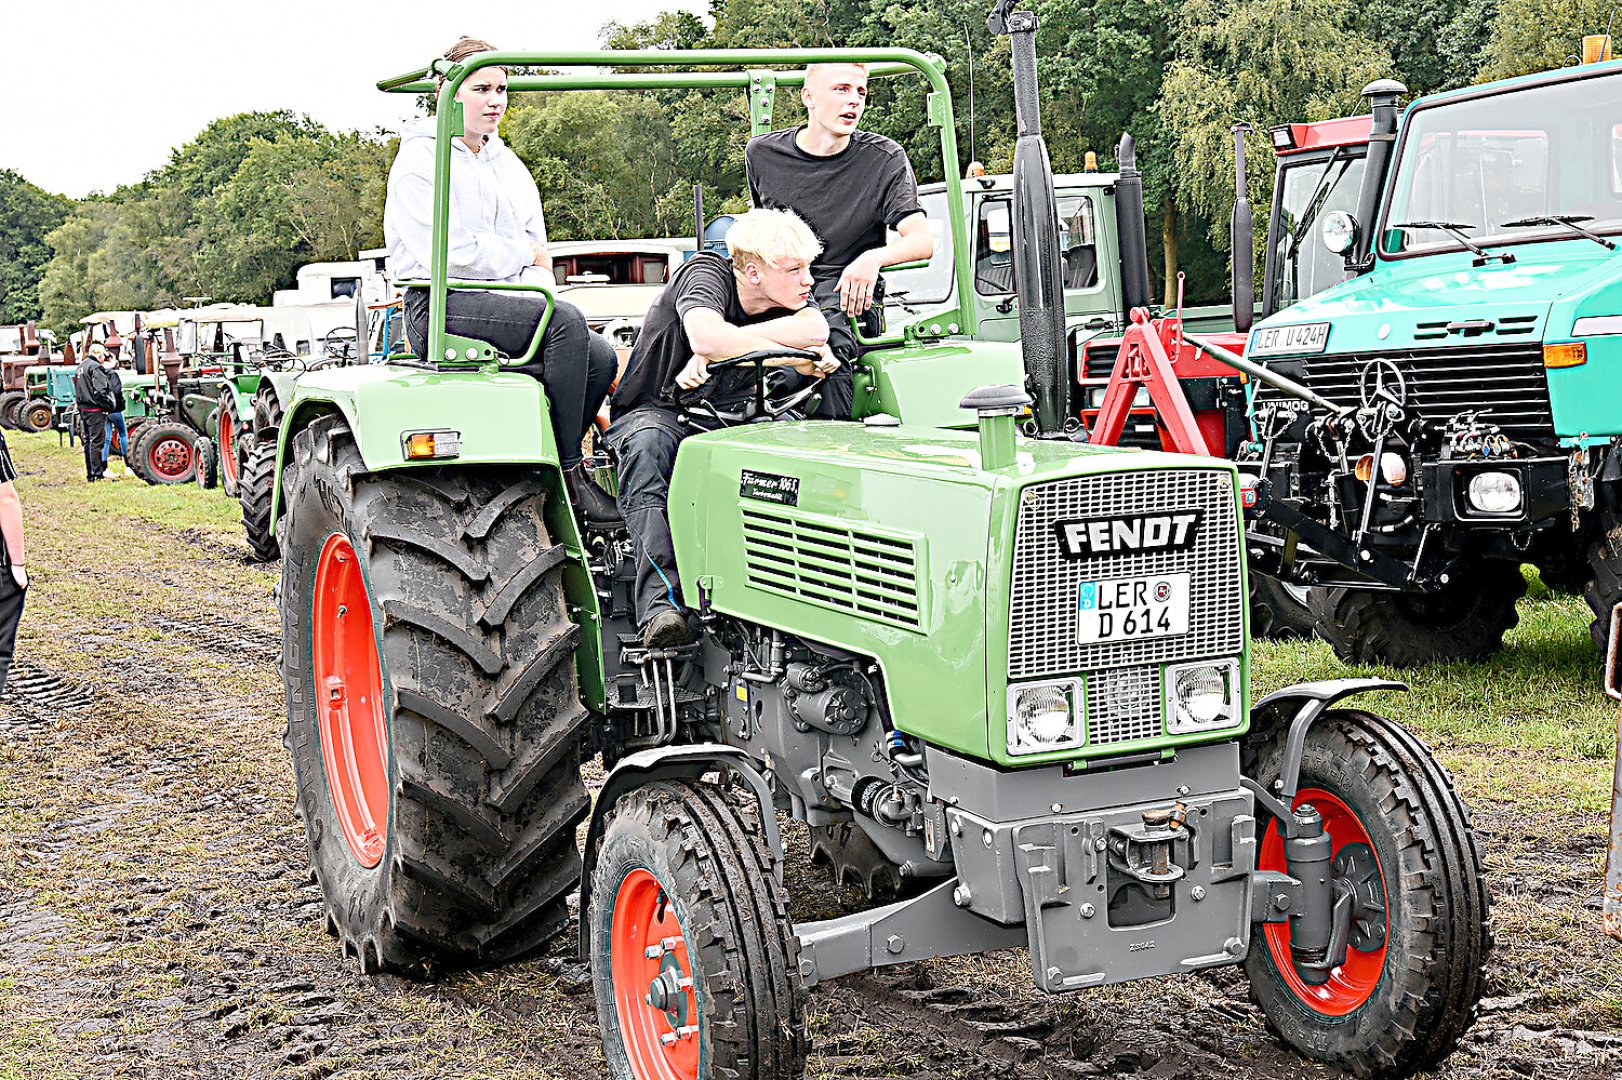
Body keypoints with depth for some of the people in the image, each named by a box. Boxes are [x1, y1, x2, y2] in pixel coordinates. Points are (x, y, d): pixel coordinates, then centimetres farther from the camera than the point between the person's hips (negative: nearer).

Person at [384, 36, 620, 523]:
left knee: (600, 357, -20)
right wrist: (522, 254, -2)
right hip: (441, 308, -7)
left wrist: (536, 288, -3)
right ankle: (569, 475, -25)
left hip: (508, 304, 7)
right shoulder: (421, 161, -2)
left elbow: (538, 257, 20)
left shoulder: (509, 166, 22)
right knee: (565, 320, -30)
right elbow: (446, 253, -15)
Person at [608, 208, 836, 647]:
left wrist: (725, 344, -31)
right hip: (655, 411, -4)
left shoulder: (786, 296, 3)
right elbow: (705, 334, -36)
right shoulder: (707, 273, -13)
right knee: (650, 445, -40)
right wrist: (796, 359, -26)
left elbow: (816, 329, -21)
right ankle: (661, 602, -51)